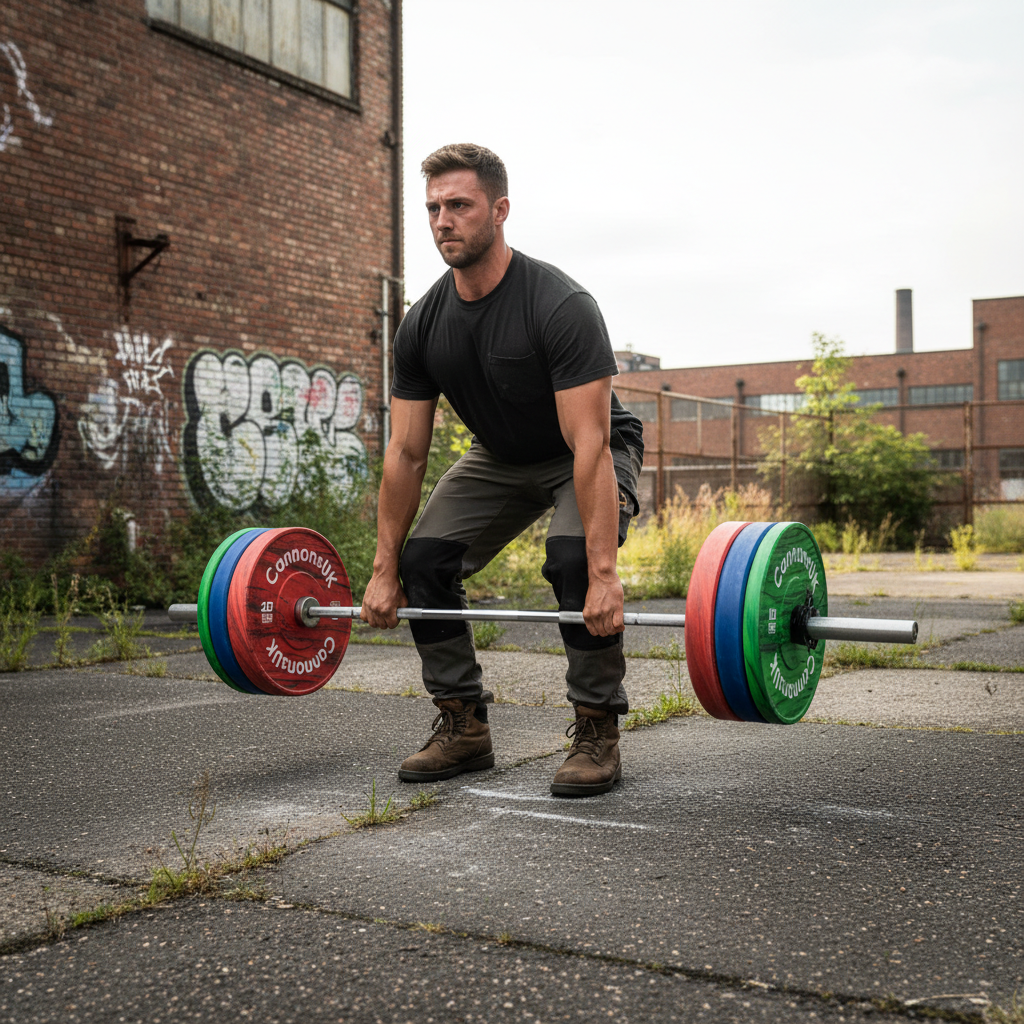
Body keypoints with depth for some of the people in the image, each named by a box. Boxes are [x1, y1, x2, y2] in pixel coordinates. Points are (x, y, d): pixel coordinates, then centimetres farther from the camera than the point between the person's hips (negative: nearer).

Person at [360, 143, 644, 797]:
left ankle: (598, 732, -14)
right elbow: (406, 453, -9)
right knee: (423, 559, -9)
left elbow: (588, 444, -37)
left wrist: (604, 574, -43)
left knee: (576, 559, -33)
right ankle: (464, 728, 4)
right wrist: (384, 572, -10)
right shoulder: (423, 325, -13)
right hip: (502, 458, 6)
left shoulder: (559, 306, -32)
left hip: (591, 453, -6)